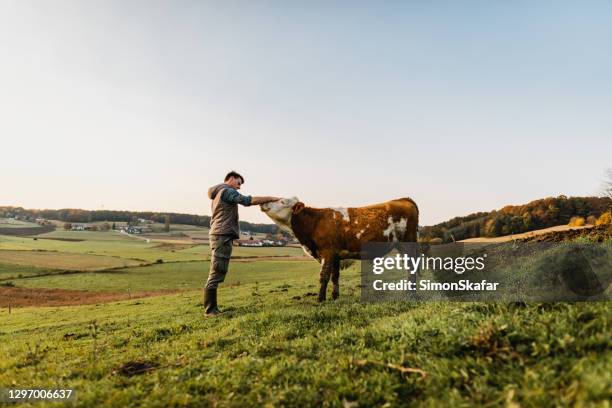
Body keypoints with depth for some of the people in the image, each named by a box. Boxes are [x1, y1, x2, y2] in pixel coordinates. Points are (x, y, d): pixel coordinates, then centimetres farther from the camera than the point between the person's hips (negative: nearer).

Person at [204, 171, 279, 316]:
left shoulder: (218, 193, 25)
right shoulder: (227, 191, -6)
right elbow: (248, 200, -13)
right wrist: (271, 198, -8)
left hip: (218, 234, 10)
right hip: (223, 235, -10)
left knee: (216, 273, 9)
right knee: (216, 273, -9)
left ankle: (211, 308, 11)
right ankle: (210, 310, -7)